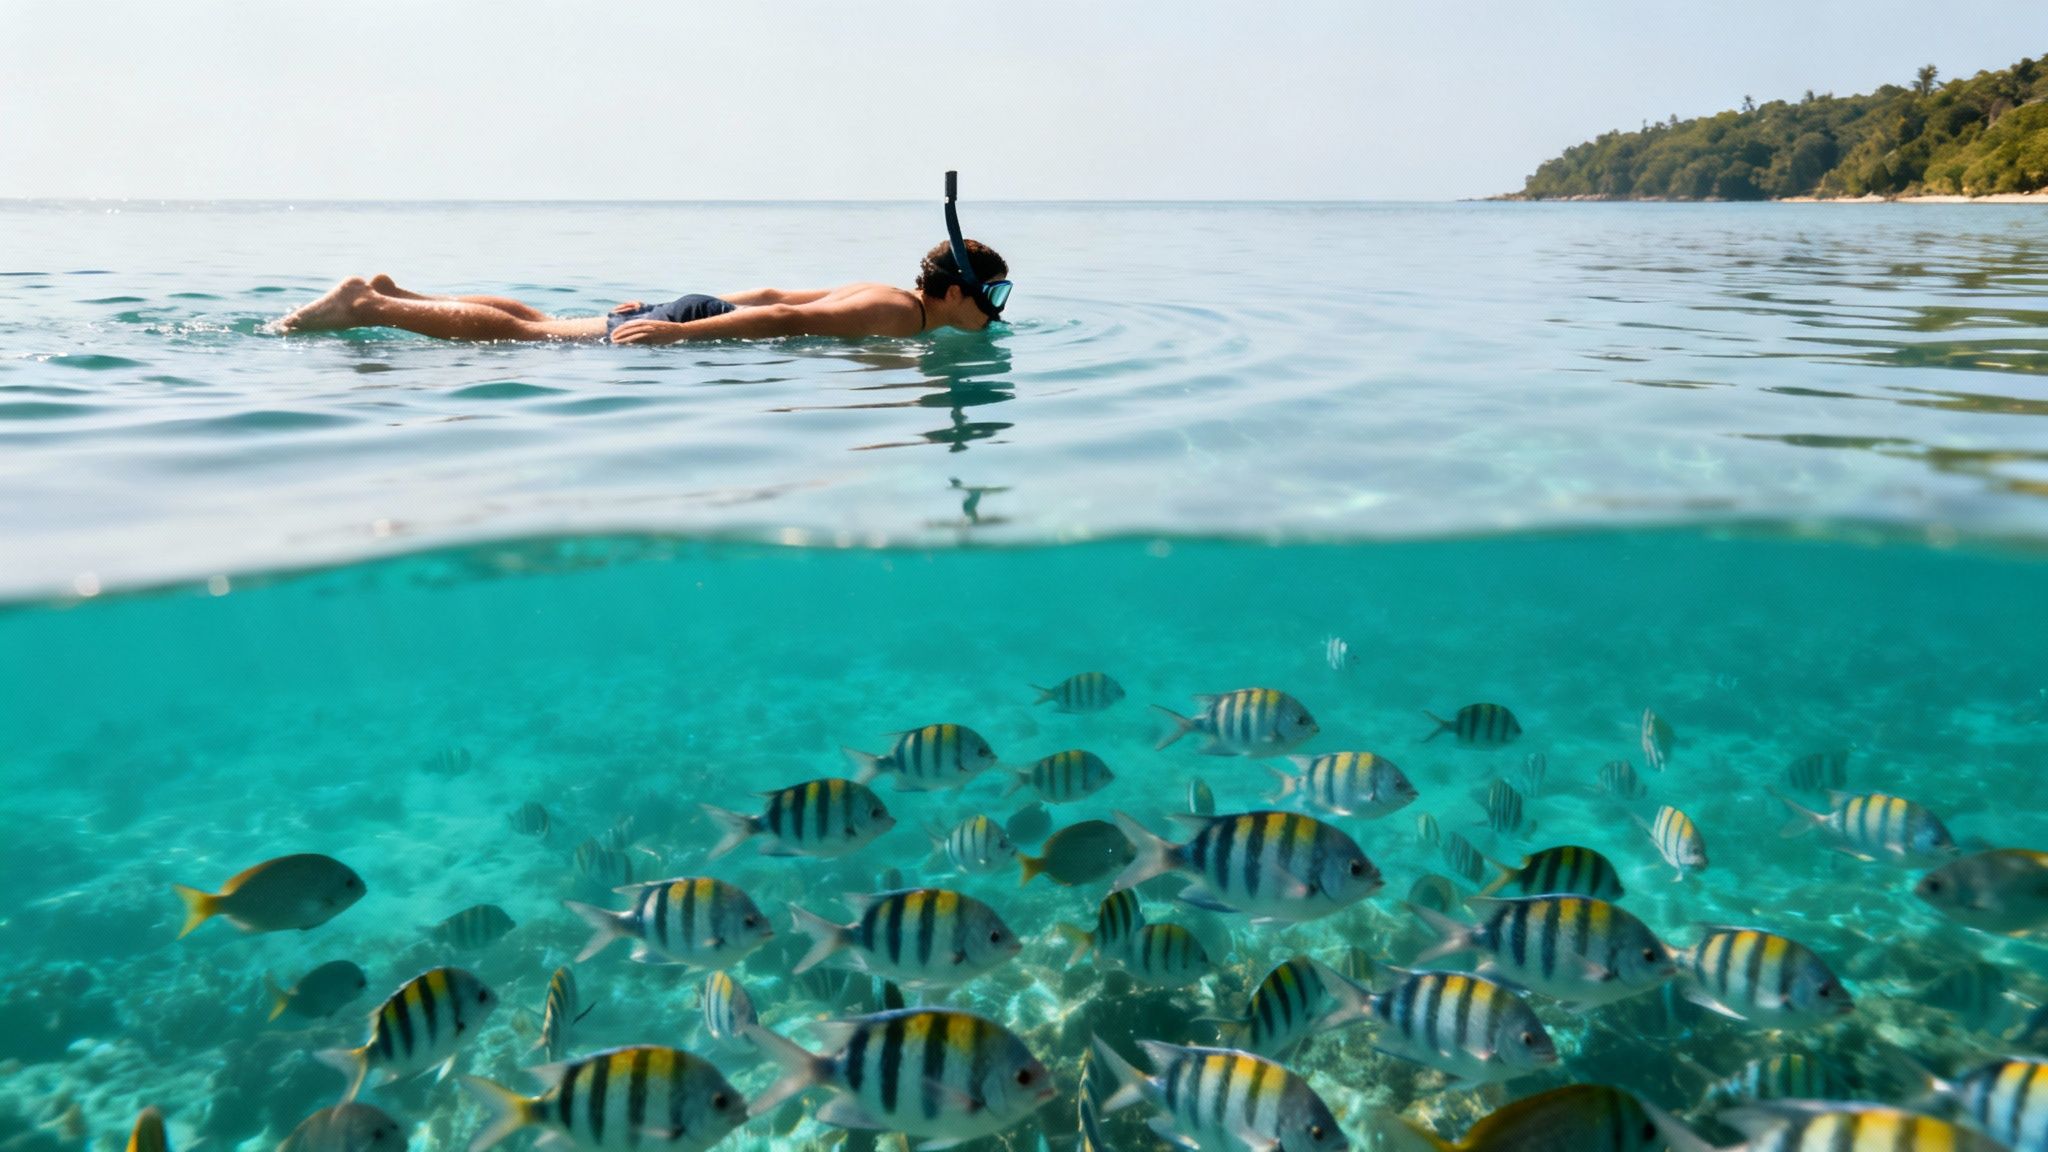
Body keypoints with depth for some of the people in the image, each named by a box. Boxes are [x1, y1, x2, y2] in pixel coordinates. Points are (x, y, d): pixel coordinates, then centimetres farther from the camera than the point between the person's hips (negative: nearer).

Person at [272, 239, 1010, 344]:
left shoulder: (876, 294, 16)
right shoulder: (901, 315, -15)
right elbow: (783, 319, -23)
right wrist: (683, 332, -26)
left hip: (696, 311, 8)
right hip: (696, 326, -8)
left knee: (541, 326, 16)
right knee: (523, 337, -5)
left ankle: (393, 296, 22)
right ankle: (369, 307, 0)